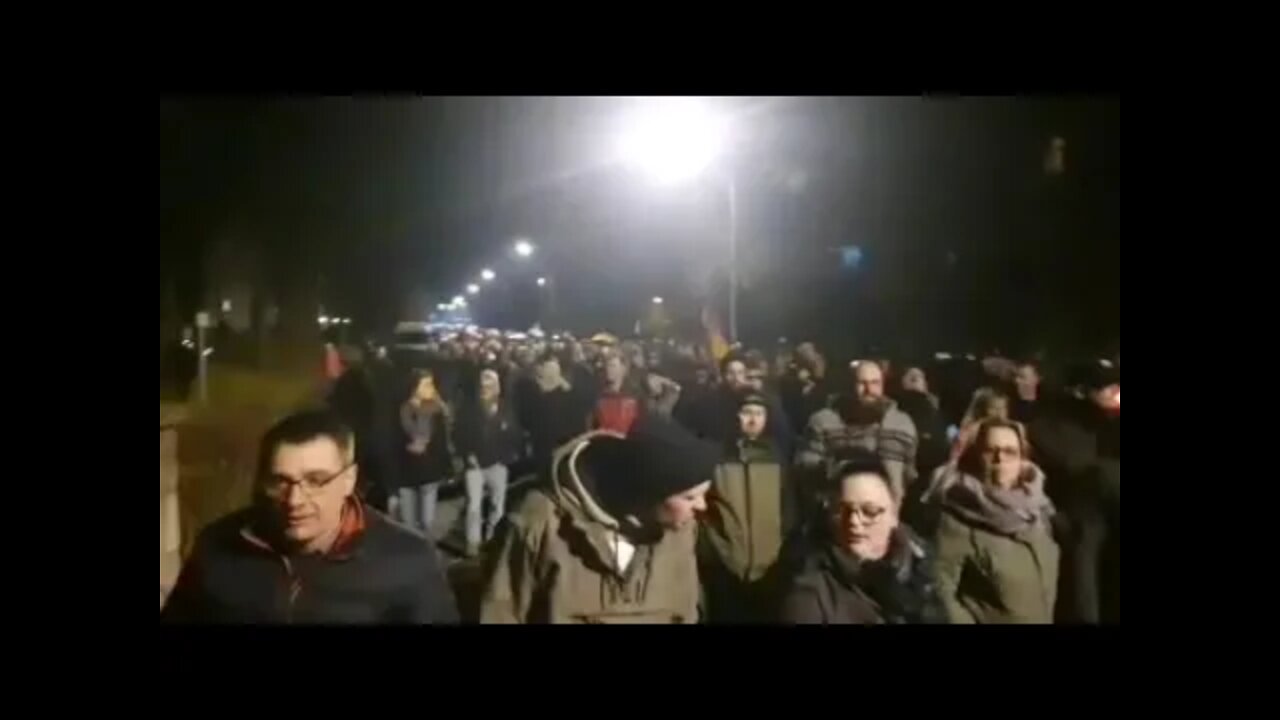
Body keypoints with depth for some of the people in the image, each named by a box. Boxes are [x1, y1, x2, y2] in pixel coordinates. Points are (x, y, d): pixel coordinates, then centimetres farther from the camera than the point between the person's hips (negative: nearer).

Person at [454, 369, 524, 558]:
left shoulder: (507, 411, -6)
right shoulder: (468, 410, -7)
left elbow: (516, 436, 3)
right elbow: (459, 435, 0)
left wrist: (511, 455, -7)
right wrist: (467, 454, -8)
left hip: (498, 464, 2)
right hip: (475, 464, -1)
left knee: (498, 505, 11)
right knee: (474, 505, -10)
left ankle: (492, 539, 28)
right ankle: (473, 543, -1)